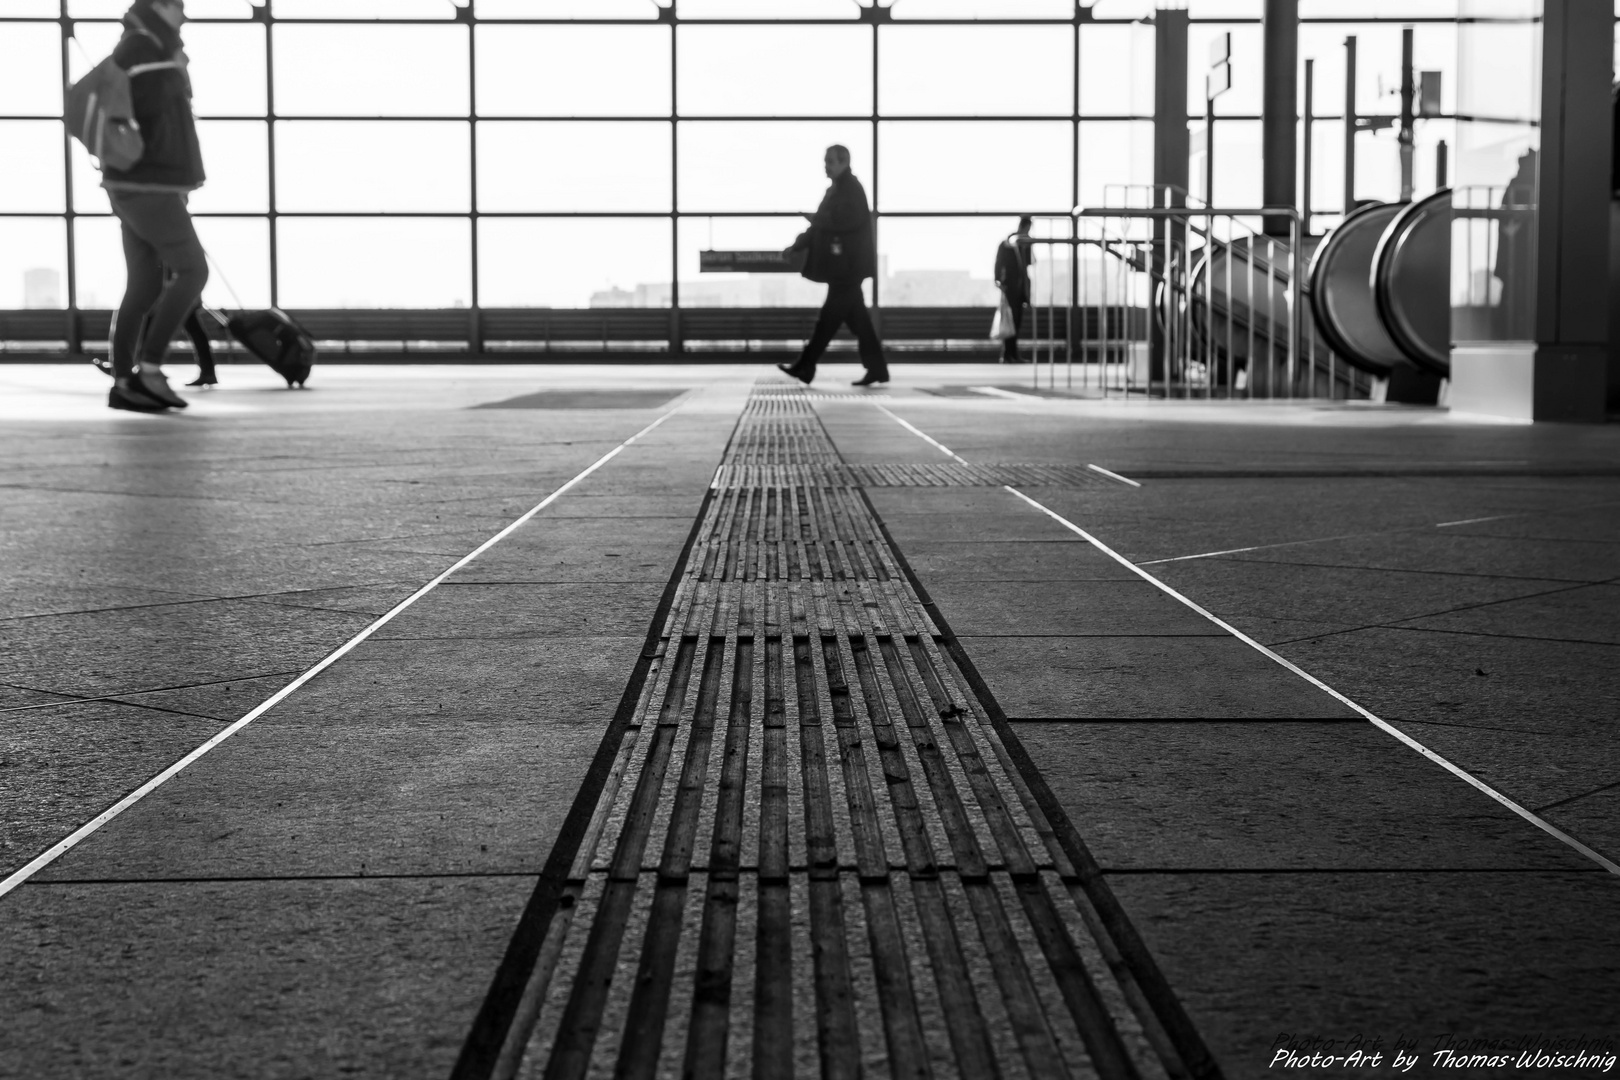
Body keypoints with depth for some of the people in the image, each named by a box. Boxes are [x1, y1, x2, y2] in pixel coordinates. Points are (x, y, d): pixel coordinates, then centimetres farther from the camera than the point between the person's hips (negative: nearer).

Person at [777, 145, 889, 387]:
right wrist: (797, 246, 15)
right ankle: (876, 369, 10)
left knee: (831, 315, -7)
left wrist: (818, 219, -12)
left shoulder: (851, 189, -10)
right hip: (840, 265, 10)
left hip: (847, 265, -10)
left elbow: (848, 220, -24)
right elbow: (823, 224, 22)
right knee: (856, 315, 9)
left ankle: (806, 367, -6)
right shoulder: (836, 190, 18)